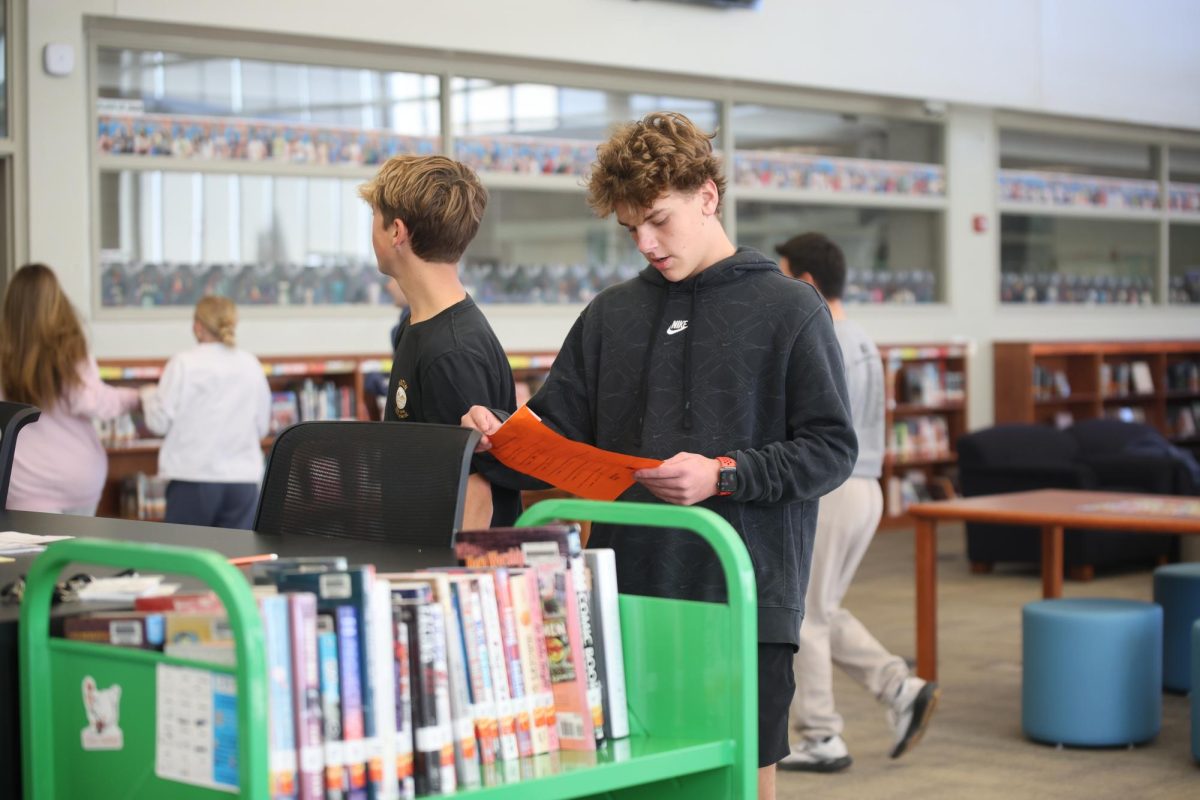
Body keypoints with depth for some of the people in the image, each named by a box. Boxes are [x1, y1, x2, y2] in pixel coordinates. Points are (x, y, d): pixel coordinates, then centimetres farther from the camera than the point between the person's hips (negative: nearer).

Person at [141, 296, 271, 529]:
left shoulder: (183, 363, -6)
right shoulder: (251, 365, 4)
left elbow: (159, 422, -2)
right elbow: (262, 426, 12)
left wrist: (148, 394, 16)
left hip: (193, 477, -3)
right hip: (243, 477, 3)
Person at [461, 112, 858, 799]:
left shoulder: (790, 310, -1)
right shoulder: (611, 315, 12)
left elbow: (831, 451, -5)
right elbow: (560, 435, 12)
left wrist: (723, 475, -17)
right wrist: (504, 438, -10)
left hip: (745, 599, -4)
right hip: (627, 596, 4)